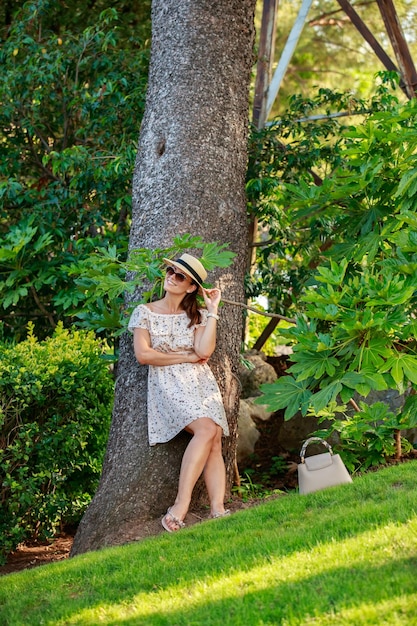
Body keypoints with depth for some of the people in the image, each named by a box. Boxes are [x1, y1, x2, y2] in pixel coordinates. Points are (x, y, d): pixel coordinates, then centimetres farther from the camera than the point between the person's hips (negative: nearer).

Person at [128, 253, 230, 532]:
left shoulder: (196, 315, 15)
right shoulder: (145, 312, 9)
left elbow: (204, 351, -3)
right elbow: (143, 355, -4)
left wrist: (212, 310, 0)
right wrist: (187, 357, -2)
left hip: (201, 382, 4)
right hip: (167, 384, -4)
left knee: (215, 442, -19)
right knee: (206, 428, -29)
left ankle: (218, 510, -30)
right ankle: (180, 507, -33)